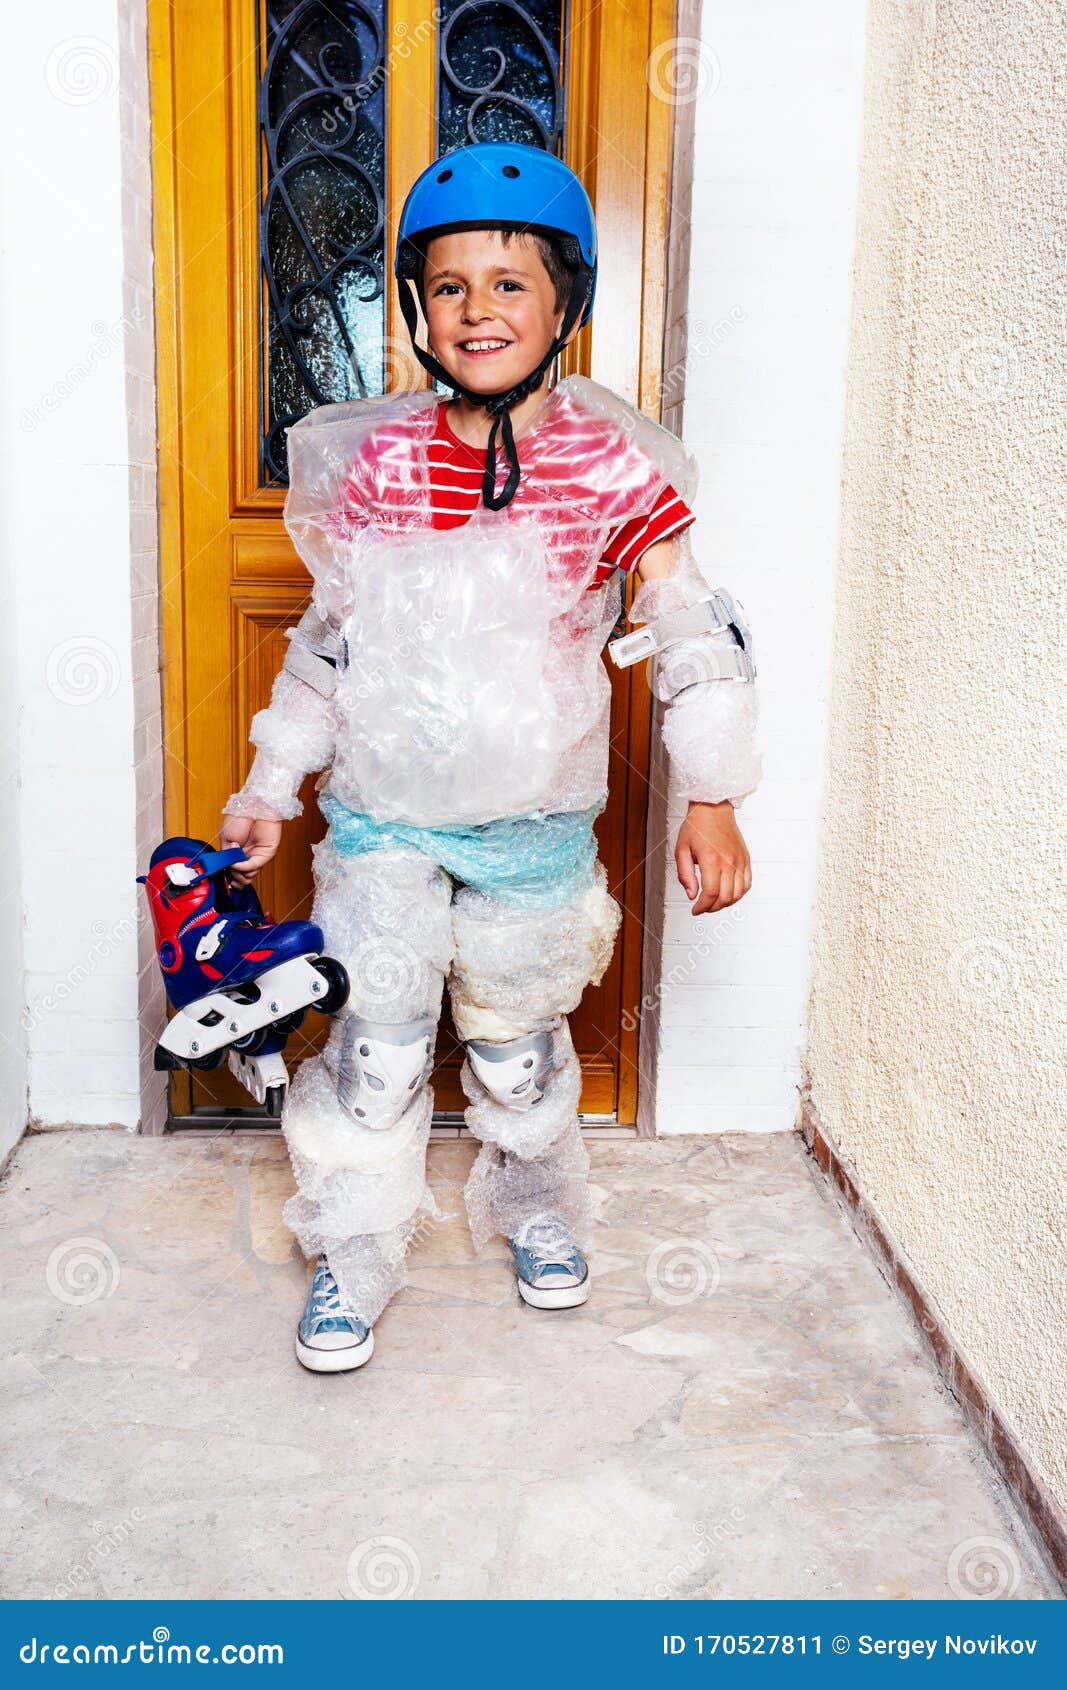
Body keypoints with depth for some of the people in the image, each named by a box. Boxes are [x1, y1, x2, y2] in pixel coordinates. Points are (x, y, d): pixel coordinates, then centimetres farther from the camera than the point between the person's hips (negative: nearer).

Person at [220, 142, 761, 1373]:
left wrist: (713, 798, -11)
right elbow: (327, 640, 6)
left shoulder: (613, 466, -8)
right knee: (375, 1036, 5)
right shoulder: (379, 461, -2)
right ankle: (354, 1251, 25)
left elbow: (694, 632, -6)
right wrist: (269, 786, 9)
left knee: (518, 1029, 16)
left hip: (536, 817, -1)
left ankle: (537, 1206, 42)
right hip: (384, 810, 1)